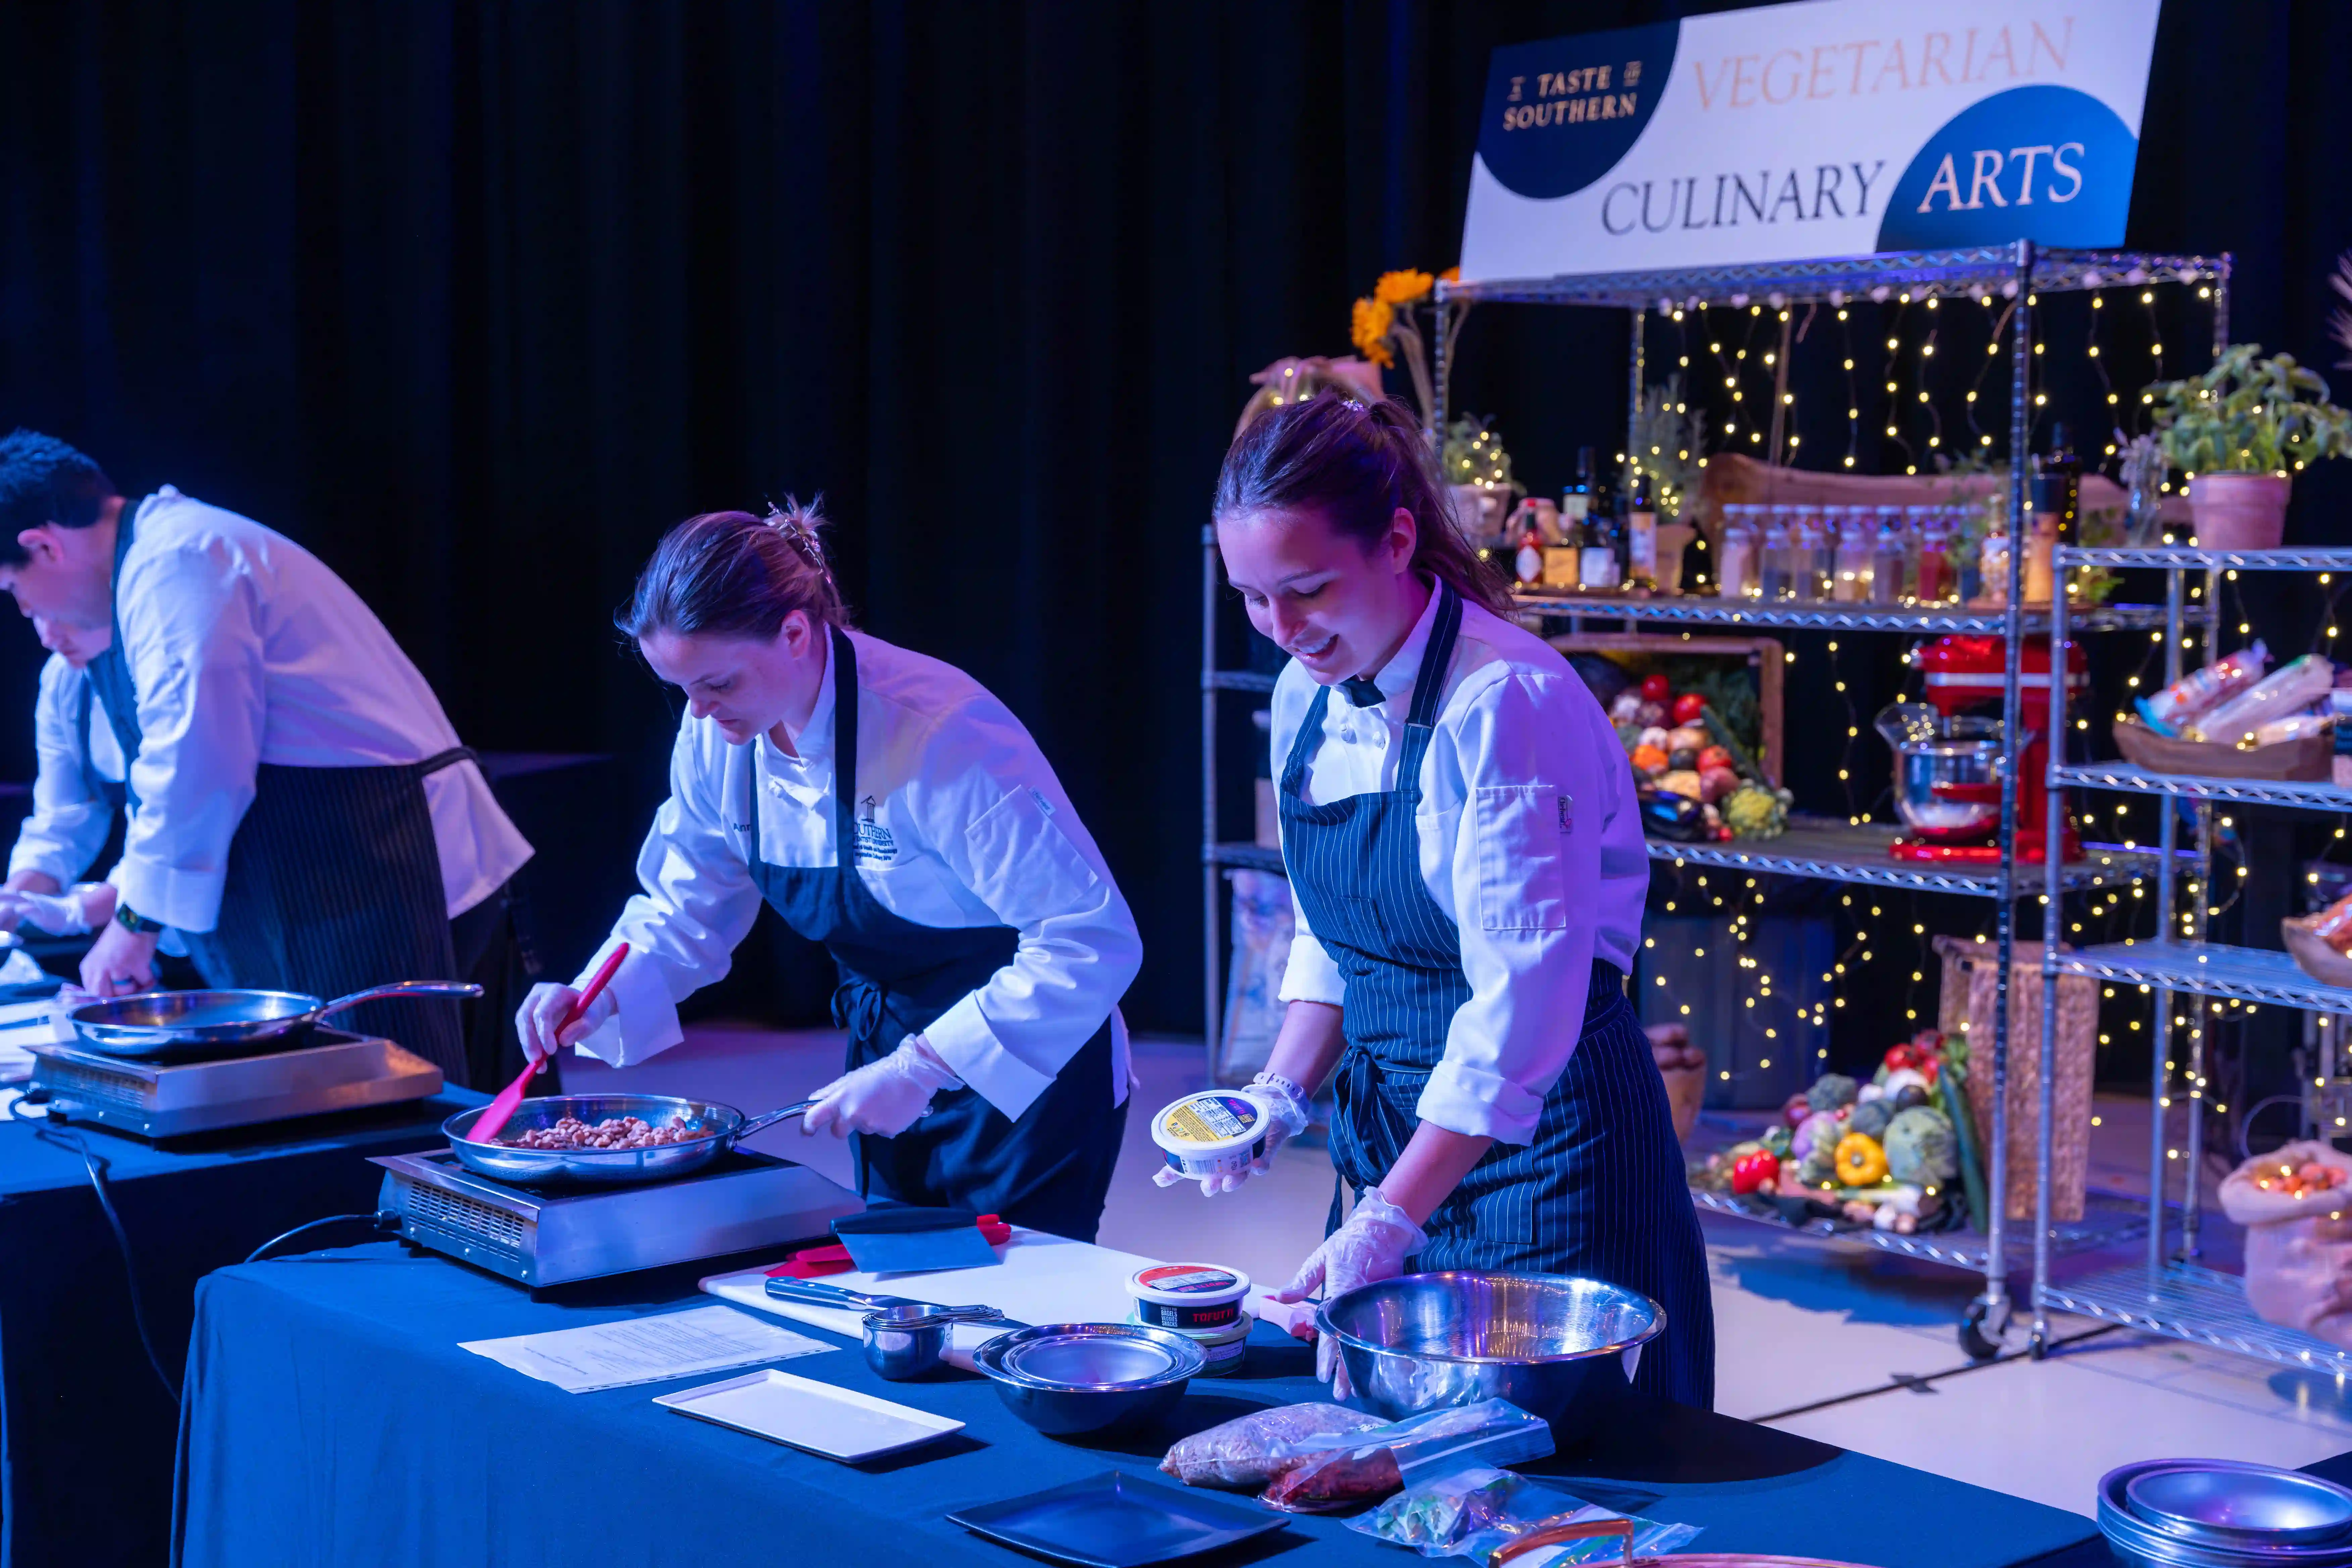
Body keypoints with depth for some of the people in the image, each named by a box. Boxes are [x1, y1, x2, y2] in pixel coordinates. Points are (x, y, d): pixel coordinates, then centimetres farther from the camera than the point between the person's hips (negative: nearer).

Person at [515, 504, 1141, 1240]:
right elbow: (688, 909, 7)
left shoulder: (941, 739, -31)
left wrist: (923, 1068, -33)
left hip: (1029, 1083, -7)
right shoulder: (718, 734, -8)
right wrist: (602, 997, -13)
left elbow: (1095, 943, -31)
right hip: (894, 1067, 7)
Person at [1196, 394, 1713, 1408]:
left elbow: (1524, 1001, -26)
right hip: (1390, 1133, 7)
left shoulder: (1506, 704, -22)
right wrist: (1282, 1095, -2)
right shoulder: (1308, 696, 3)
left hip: (1539, 1144, -7)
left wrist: (1388, 1223, -29)